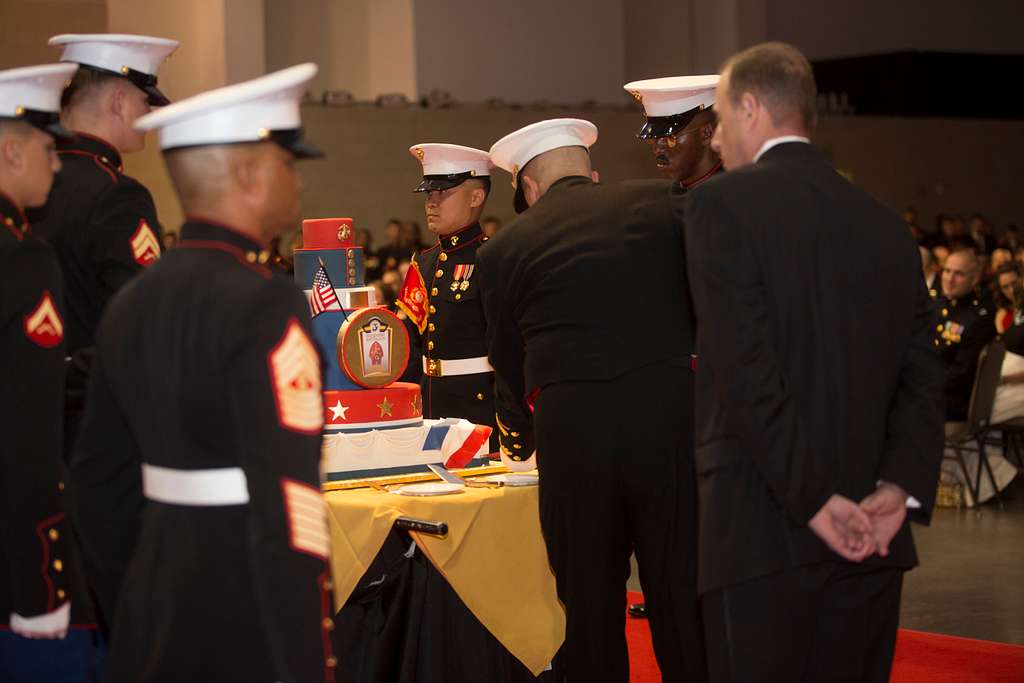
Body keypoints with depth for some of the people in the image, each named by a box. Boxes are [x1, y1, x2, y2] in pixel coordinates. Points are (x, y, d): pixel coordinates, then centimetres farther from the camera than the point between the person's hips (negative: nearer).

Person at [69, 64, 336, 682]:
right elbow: (287, 505, -24)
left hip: (156, 593, 7)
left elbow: (100, 479, 14)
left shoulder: (132, 304, 7)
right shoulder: (264, 304, -17)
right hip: (252, 606, -7)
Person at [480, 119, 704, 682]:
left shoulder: (504, 250, 9)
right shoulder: (659, 203, 9)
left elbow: (509, 364, 18)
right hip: (671, 409, 1)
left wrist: (520, 443, 35)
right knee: (682, 594, 7)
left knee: (588, 605, 11)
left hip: (570, 429, 0)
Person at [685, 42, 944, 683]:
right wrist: (900, 487, -4)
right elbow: (922, 376, 6)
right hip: (873, 542, 6)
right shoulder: (885, 223, 13)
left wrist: (813, 499, -13)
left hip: (764, 535, -6)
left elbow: (747, 371, -14)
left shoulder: (721, 204, -5)